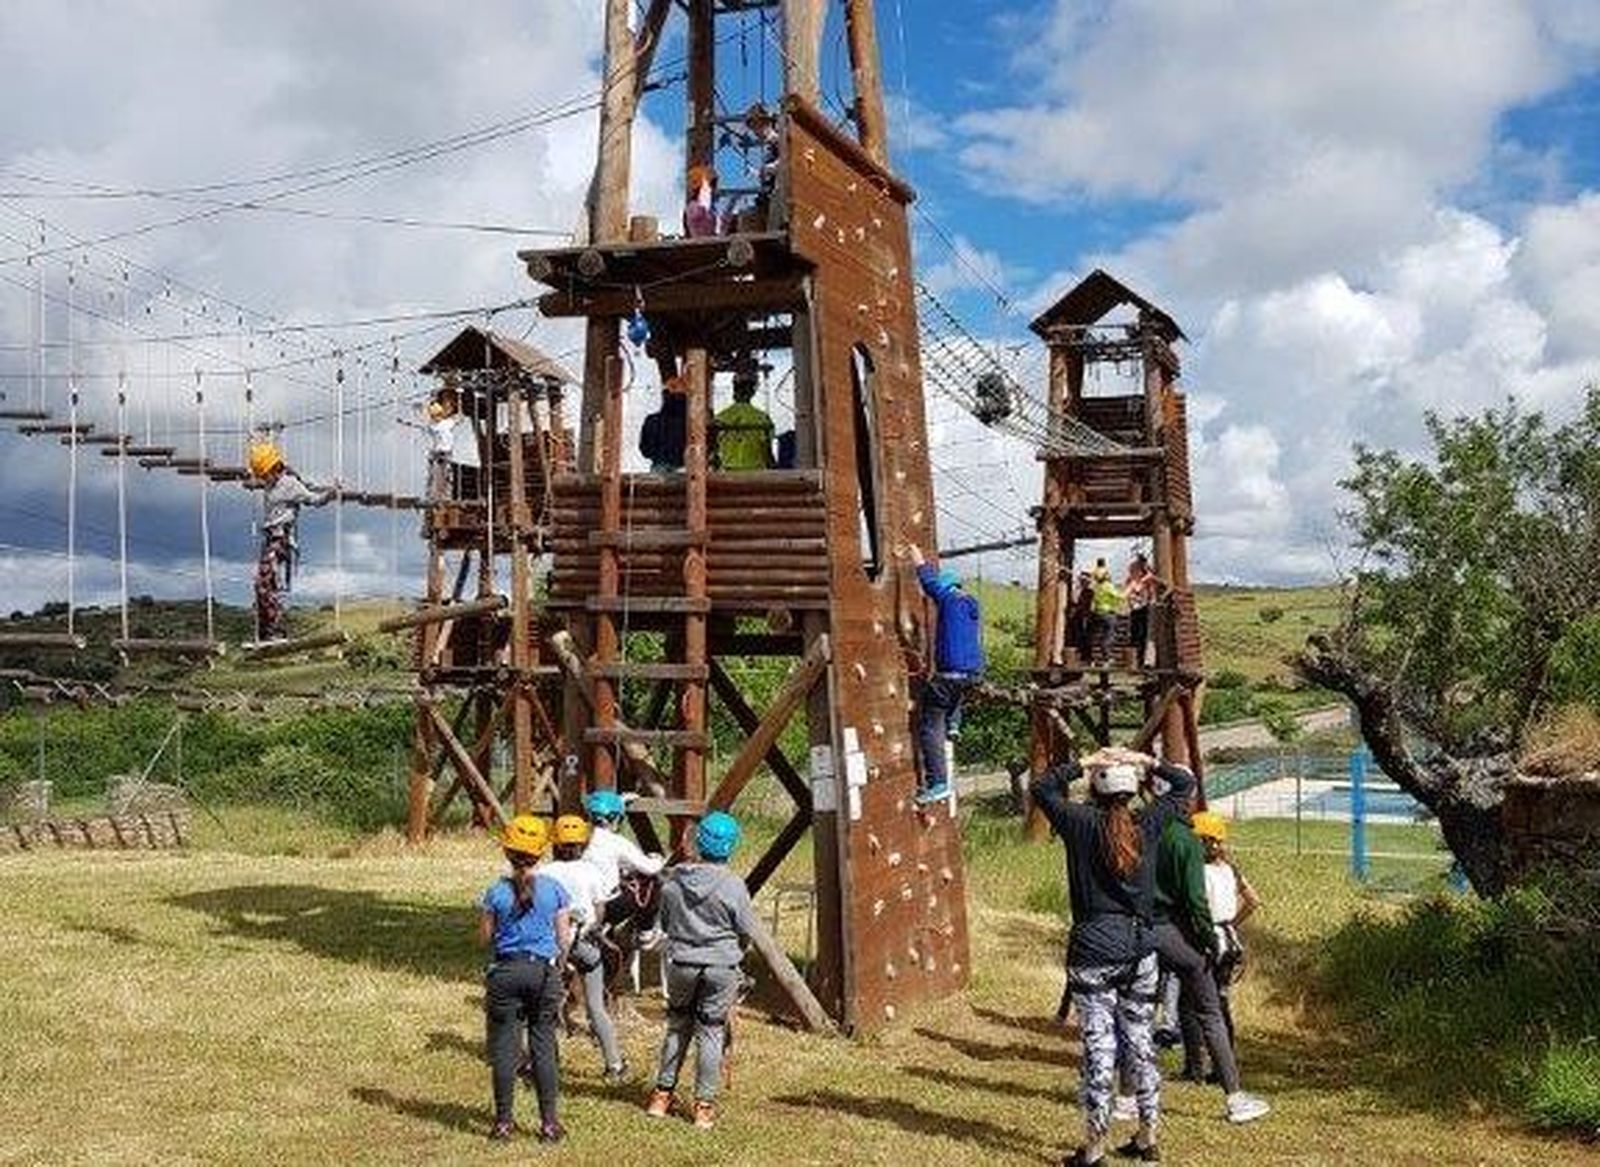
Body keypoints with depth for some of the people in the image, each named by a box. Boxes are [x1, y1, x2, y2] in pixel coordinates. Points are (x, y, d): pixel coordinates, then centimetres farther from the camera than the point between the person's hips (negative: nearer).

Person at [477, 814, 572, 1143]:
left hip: (506, 971, -1)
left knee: (504, 1047, 7)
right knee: (544, 1046, 7)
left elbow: (484, 938, 1)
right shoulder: (554, 890, -3)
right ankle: (549, 1122, 10)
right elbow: (563, 939, 1)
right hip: (544, 970, 1)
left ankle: (504, 1121, 11)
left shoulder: (497, 893, -6)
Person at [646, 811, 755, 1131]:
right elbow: (746, 931, -4)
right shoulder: (733, 886, -13)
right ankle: (704, 1105, 10)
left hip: (681, 963, 3)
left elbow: (665, 921, 9)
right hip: (721, 966, -3)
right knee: (711, 1033, 6)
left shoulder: (673, 879, -3)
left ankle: (662, 1094, 22)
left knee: (677, 1027, 18)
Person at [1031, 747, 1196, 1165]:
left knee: (1099, 1045, 0)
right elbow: (1184, 784, 14)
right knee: (1139, 1040, 13)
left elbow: (1042, 787, 8)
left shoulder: (1081, 824, -7)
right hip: (1140, 947, 3)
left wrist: (1086, 763, 4)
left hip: (1093, 950, -3)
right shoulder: (1147, 825, 0)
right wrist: (1145, 761, 6)